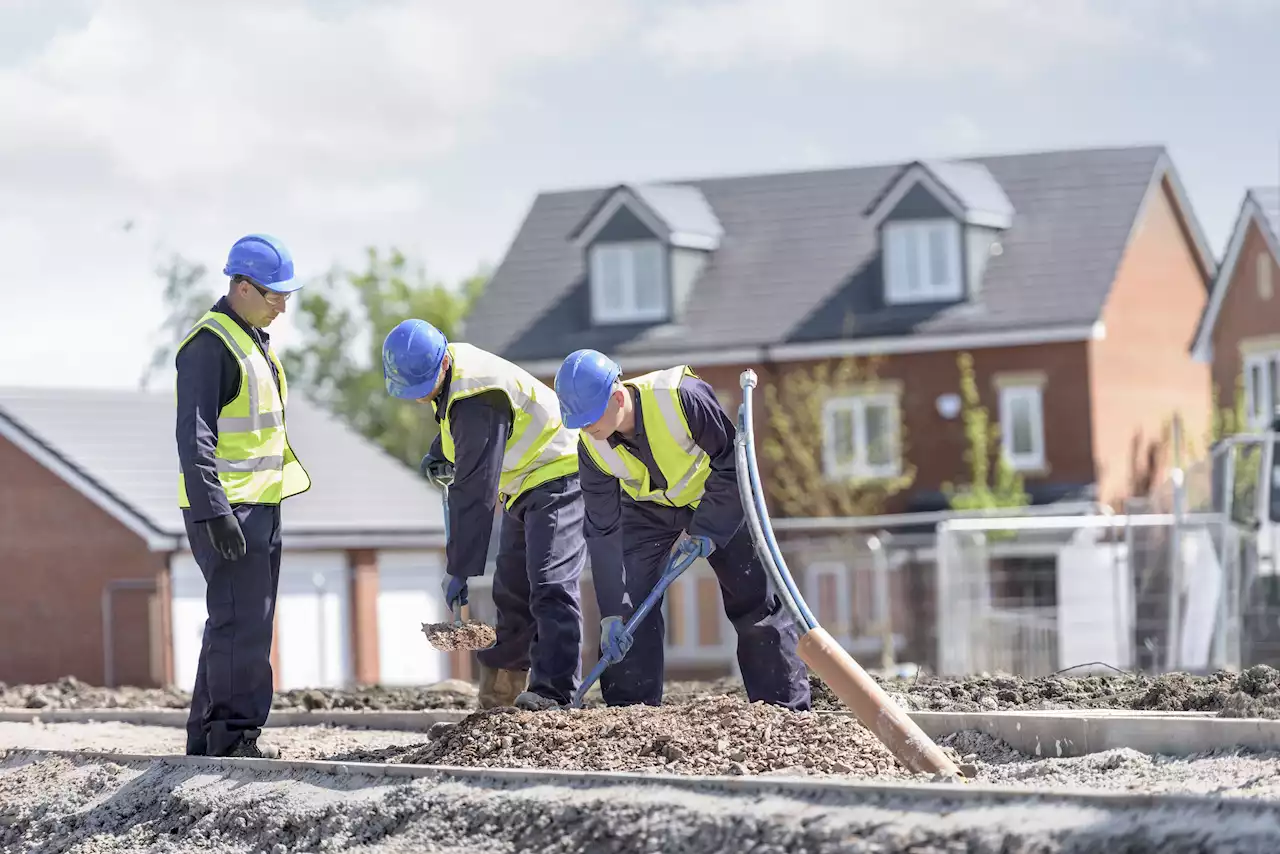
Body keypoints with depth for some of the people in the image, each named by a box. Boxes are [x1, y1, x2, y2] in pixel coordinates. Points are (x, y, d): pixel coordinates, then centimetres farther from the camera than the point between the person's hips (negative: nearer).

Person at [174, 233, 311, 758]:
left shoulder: (255, 341, 18)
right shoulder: (210, 344, -13)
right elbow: (194, 436, -20)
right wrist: (214, 512, -25)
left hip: (259, 504, 10)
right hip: (226, 506, -10)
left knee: (240, 622, 12)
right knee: (240, 622, -11)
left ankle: (208, 734, 19)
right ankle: (235, 736, -10)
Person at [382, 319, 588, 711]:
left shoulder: (476, 398, -31)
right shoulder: (451, 360, 0)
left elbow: (474, 491, -33)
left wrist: (461, 569, -32)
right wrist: (442, 452, 11)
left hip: (557, 479, -11)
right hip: (524, 488, 11)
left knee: (550, 586, -21)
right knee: (510, 594, 13)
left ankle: (553, 690, -27)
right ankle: (494, 704, 19)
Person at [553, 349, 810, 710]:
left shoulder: (681, 396, -38)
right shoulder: (592, 448, -24)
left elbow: (732, 462, -24)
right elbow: (603, 530, -16)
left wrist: (707, 529, -25)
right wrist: (613, 611, -19)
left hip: (717, 501, -3)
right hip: (648, 511, 3)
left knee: (755, 600, -3)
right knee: (630, 607, -10)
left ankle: (788, 709, 5)